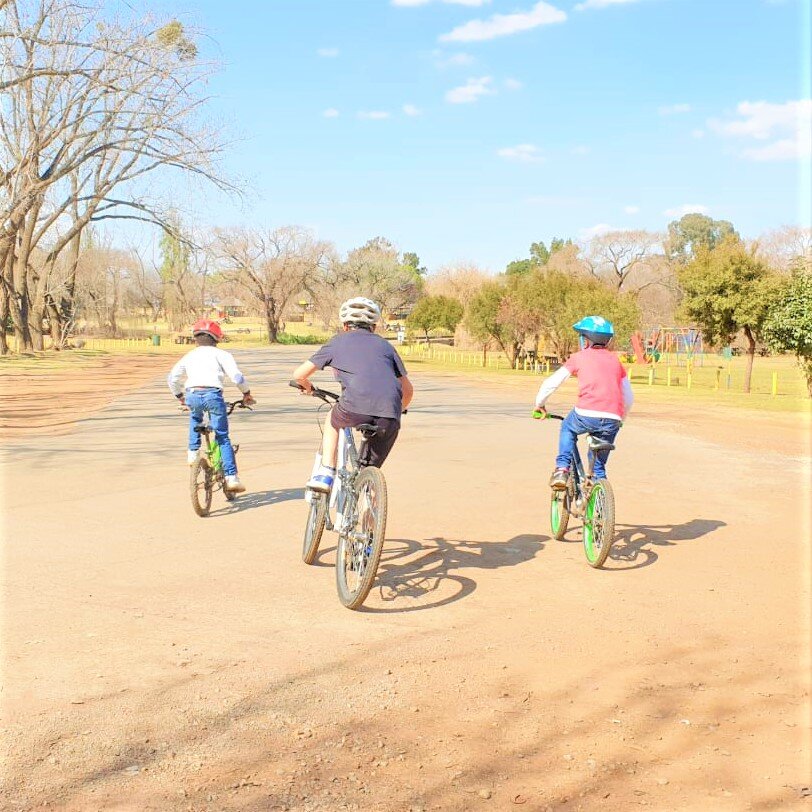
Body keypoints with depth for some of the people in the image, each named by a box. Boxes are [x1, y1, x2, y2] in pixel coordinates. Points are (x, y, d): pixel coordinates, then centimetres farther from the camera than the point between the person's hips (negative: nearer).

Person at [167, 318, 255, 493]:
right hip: (213, 394, -3)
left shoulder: (189, 355, 25)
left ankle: (193, 452, 26)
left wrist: (180, 396, 39)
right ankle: (231, 477, 4)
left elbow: (172, 378, 24)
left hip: (192, 395, 3)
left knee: (195, 418, 39)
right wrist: (247, 393, 15)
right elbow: (236, 376, 1)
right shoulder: (221, 354, 13)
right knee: (222, 437, 8)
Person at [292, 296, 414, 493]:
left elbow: (299, 374, 22)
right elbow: (408, 390, 29)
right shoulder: (385, 345, 28)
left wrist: (307, 387, 45)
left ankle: (325, 474, 21)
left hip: (355, 407, -2)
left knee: (333, 420, 33)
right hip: (389, 416, 2)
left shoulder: (338, 342, 22)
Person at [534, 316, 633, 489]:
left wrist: (539, 404, 28)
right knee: (599, 463, 25)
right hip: (612, 421, 3)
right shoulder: (615, 360, 23)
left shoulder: (578, 357, 13)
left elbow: (550, 383, 12)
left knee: (568, 428, 32)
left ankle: (562, 470, 19)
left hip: (586, 415, -3)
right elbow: (629, 398, 24)